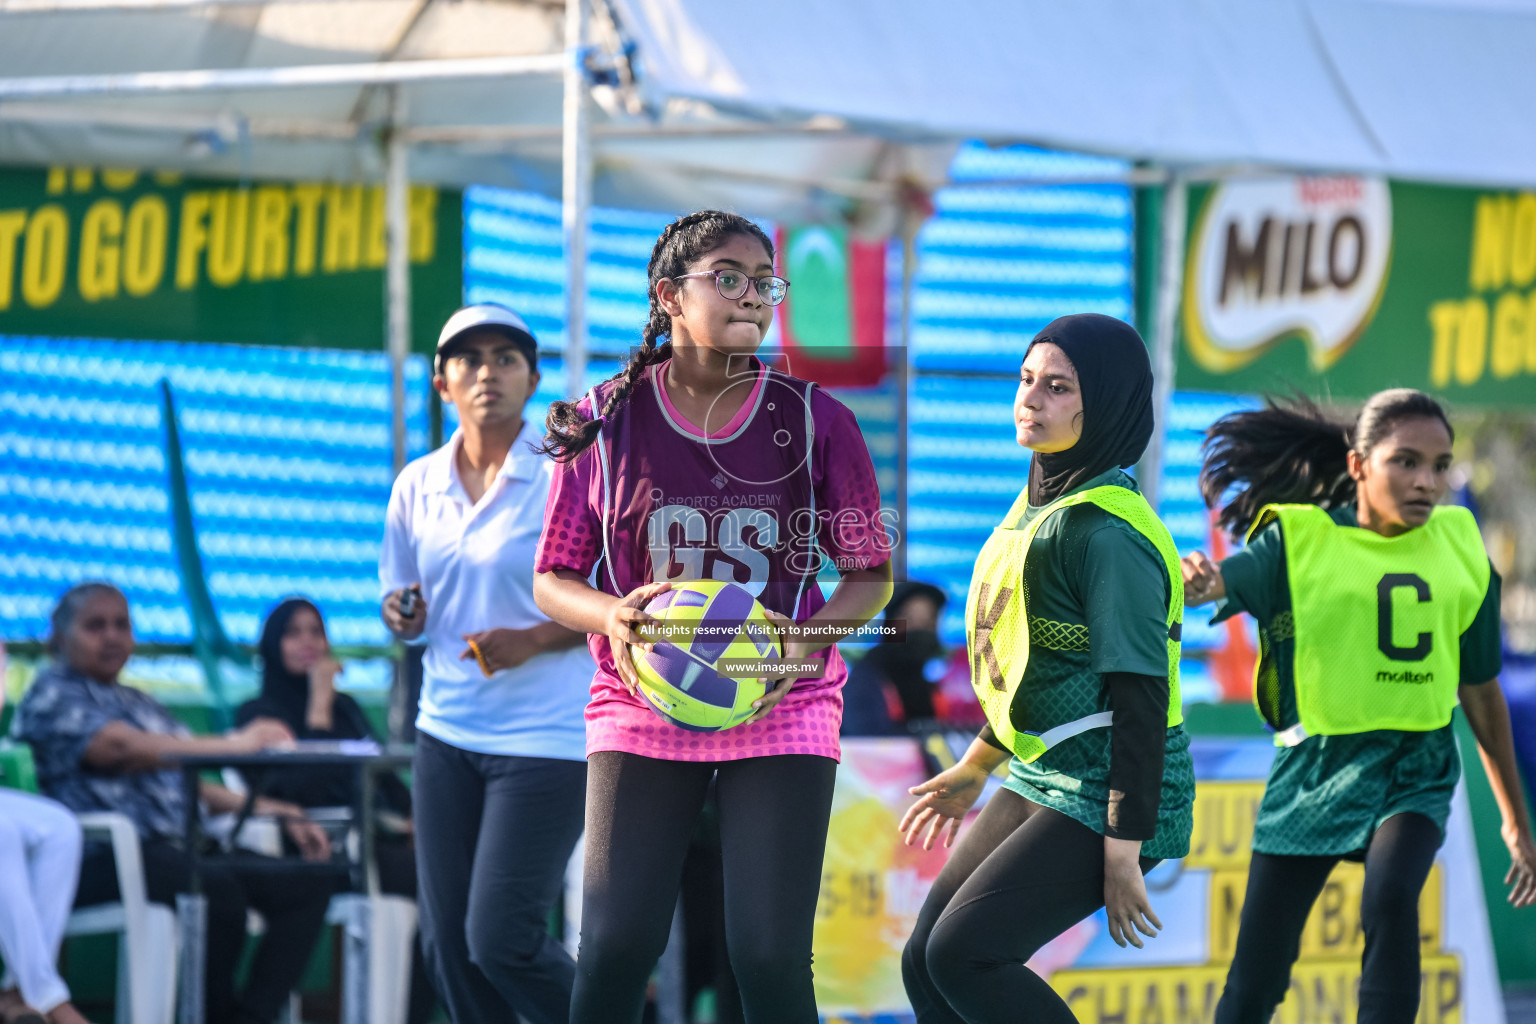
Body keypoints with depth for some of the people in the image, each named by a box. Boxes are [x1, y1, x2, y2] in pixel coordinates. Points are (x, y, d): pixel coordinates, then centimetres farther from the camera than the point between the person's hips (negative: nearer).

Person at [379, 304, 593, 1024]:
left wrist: (534, 640, -19)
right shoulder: (417, 485, 8)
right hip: (447, 734, 6)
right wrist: (403, 619, -5)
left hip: (546, 739, -6)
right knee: (446, 944, 3)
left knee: (499, 938, -12)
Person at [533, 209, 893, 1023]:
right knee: (614, 948, -7)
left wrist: (807, 638, -14)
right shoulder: (607, 423, 2)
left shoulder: (815, 422, 1)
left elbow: (870, 575, 6)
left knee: (771, 958, -6)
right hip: (642, 706, 0)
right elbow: (552, 580, 6)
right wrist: (612, 615, -17)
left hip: (780, 709, 0)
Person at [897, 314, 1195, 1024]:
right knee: (924, 963, 6)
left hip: (1108, 793, -10)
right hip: (1037, 777, 10)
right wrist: (975, 768, 30)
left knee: (961, 954, -17)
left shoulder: (1109, 532, -19)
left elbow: (1139, 695, -21)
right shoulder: (1041, 501, 10)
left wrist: (1123, 851, -22)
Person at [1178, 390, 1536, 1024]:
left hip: (1416, 764, 1)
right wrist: (1194, 583, -49)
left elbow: (1481, 692, 12)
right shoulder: (1299, 540, -5)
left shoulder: (1460, 550, 3)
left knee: (1390, 900, -31)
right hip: (1317, 761, -1)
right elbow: (1217, 584, -23)